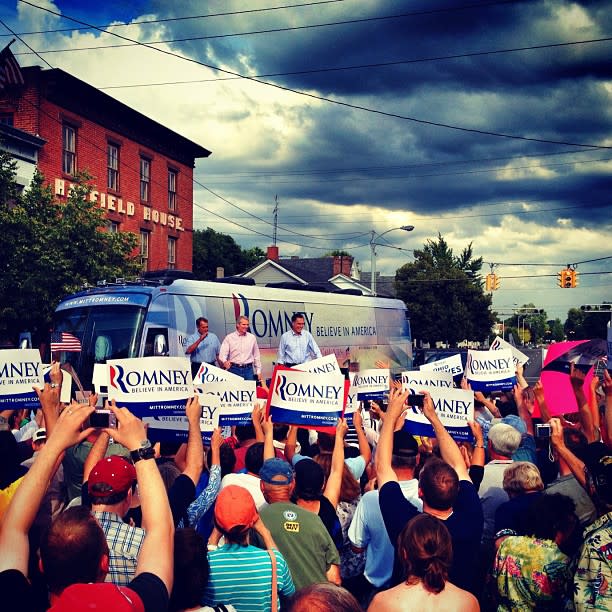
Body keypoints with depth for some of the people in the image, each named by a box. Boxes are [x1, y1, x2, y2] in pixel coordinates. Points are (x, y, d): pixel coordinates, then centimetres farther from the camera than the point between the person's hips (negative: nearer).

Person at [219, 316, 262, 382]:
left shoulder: (252, 337, 9)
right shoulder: (229, 338, 2)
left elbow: (256, 355, 15)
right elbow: (222, 354, -6)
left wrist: (258, 371, 11)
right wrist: (225, 361, -28)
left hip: (248, 369, 2)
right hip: (234, 369, -2)